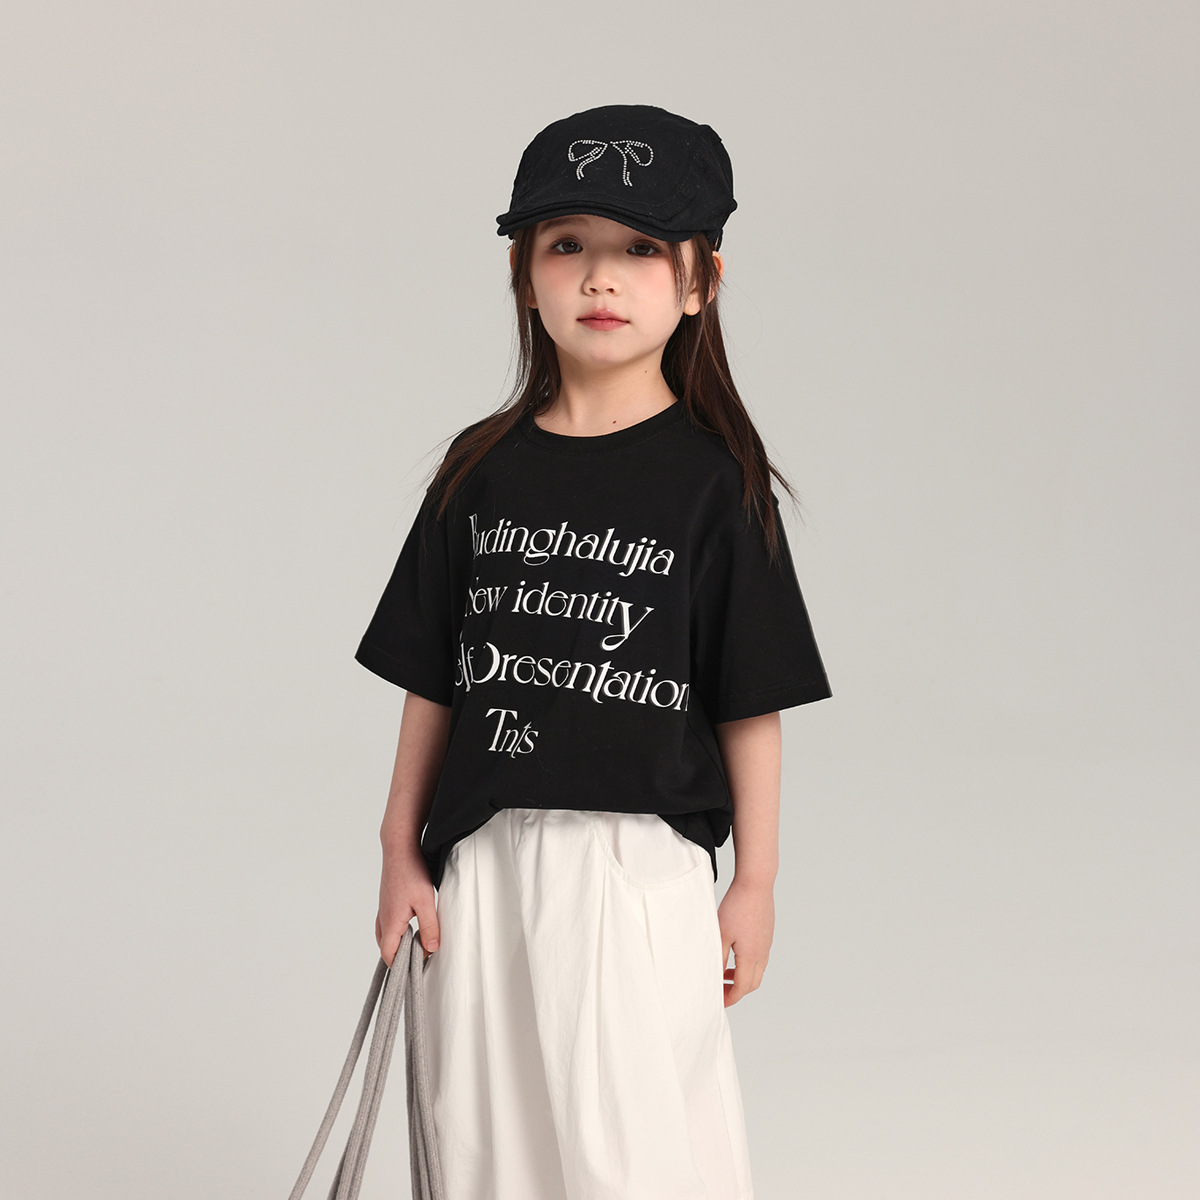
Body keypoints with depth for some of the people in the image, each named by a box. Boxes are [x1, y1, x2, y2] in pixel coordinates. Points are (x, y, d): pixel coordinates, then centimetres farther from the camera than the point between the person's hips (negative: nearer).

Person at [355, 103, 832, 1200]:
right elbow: (432, 681, 10)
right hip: (485, 861, 4)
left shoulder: (712, 480, -3)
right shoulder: (482, 470, 7)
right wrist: (401, 853, 9)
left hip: (643, 865, -4)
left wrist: (755, 883, -1)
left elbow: (750, 701, -2)